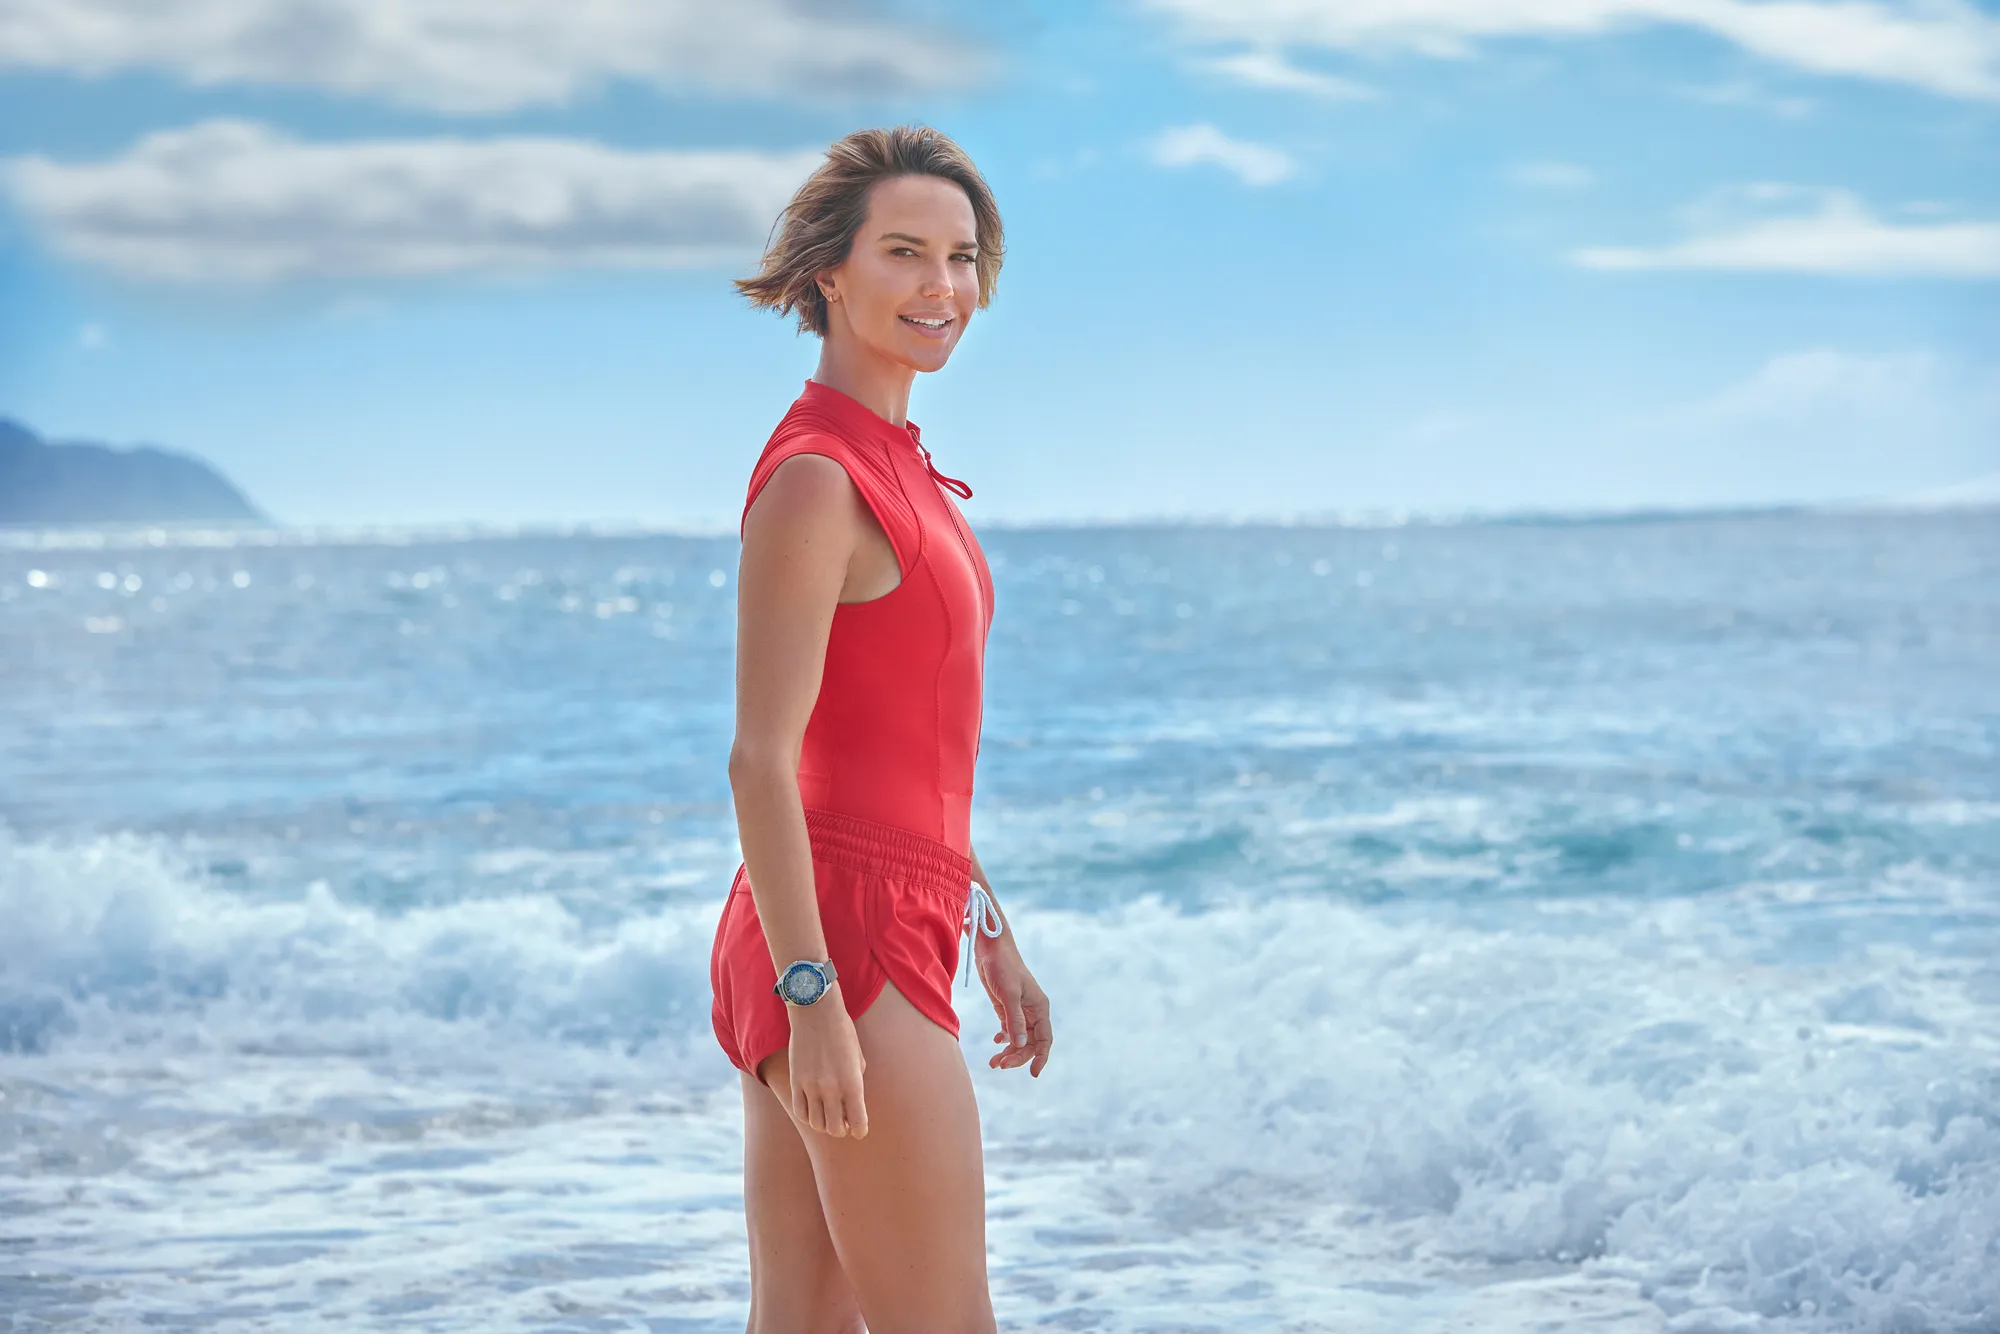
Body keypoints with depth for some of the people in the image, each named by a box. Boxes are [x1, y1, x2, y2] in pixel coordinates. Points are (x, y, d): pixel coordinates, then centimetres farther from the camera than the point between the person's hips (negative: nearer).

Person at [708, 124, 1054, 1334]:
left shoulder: (893, 467, 15)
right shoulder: (815, 481, -14)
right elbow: (761, 761, -18)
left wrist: (992, 937, 22)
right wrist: (812, 999, -23)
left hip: (894, 916, 9)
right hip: (845, 936, -9)